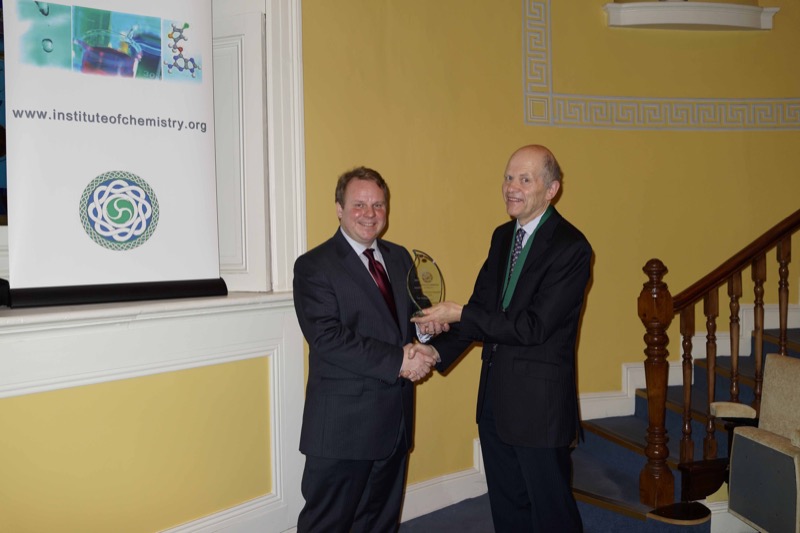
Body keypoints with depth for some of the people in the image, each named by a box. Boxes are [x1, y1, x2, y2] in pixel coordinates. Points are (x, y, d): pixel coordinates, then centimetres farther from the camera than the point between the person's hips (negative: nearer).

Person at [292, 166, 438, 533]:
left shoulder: (399, 257, 12)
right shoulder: (314, 266, -9)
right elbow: (327, 338, -20)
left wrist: (421, 346, -10)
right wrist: (397, 362, -22)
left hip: (395, 418, 7)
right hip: (343, 423, -6)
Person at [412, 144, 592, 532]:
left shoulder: (570, 247, -16)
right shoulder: (502, 236, 9)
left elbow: (534, 326, -22)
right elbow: (482, 305, 9)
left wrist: (460, 315, -19)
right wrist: (438, 352, -5)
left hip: (540, 402, -7)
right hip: (495, 397, 8)